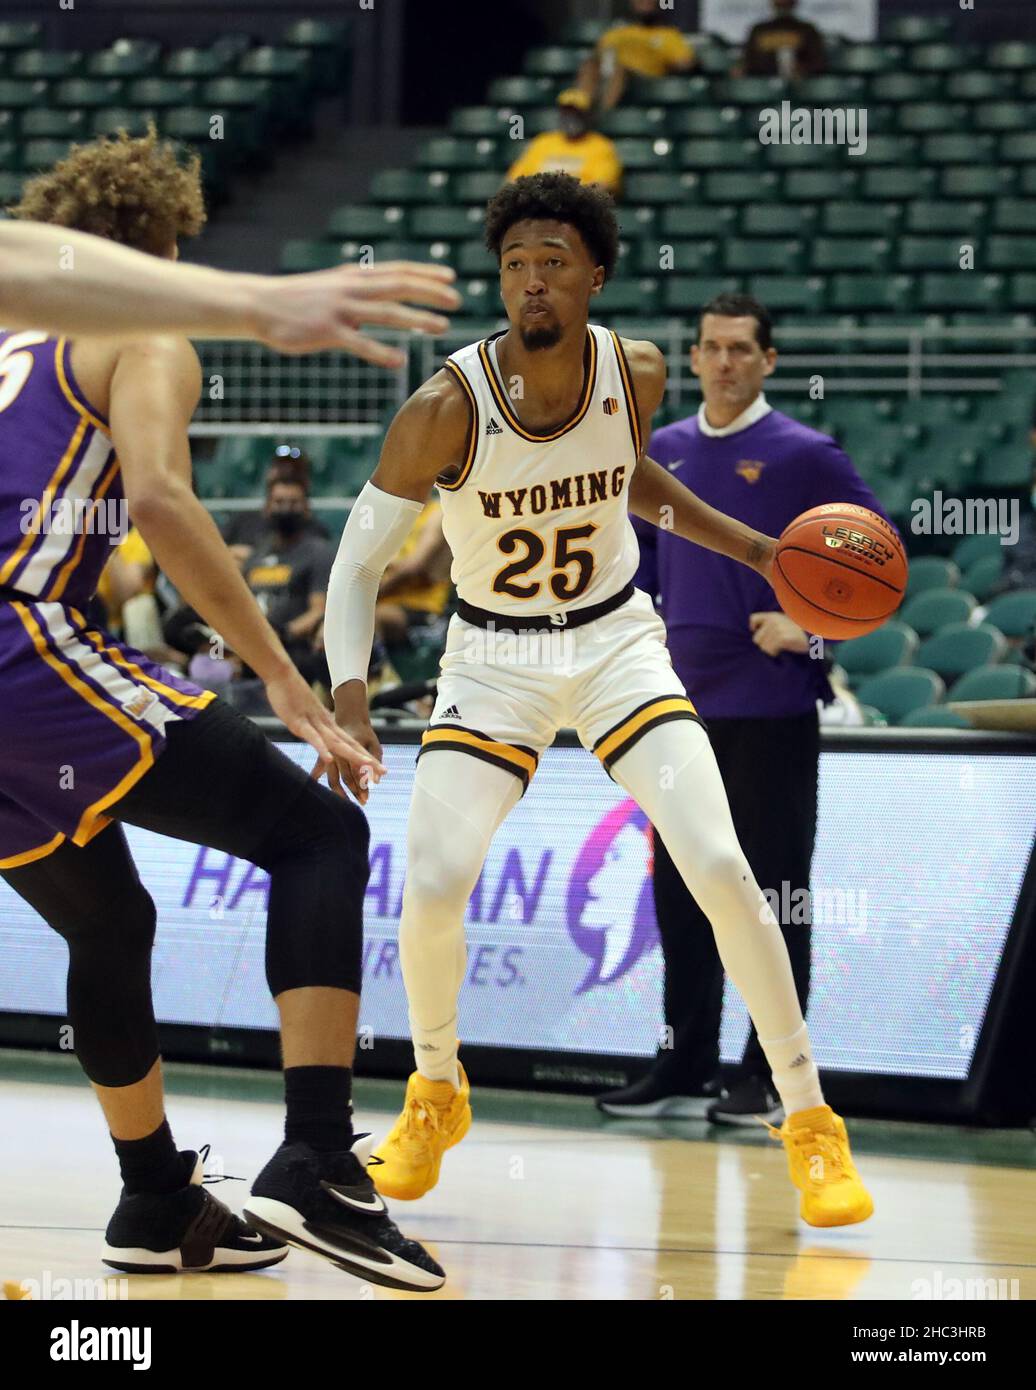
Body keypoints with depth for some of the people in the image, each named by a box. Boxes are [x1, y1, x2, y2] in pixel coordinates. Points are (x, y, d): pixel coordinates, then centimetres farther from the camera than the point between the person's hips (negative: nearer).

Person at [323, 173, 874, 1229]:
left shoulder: (636, 375, -12)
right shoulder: (446, 408, -22)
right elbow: (358, 560, -16)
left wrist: (753, 550, 7)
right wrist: (347, 705, -31)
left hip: (617, 641, 1)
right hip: (493, 657, -1)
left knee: (722, 869, -14)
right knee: (432, 885, -18)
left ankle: (809, 1121, -1)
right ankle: (436, 1093, 13)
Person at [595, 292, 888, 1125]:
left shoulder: (802, 455, -5)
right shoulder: (665, 452, 11)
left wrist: (811, 624, -15)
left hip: (769, 705, -6)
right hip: (682, 705, 6)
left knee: (775, 894, -1)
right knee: (681, 891, 8)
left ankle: (772, 1080, 4)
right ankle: (684, 1073, 16)